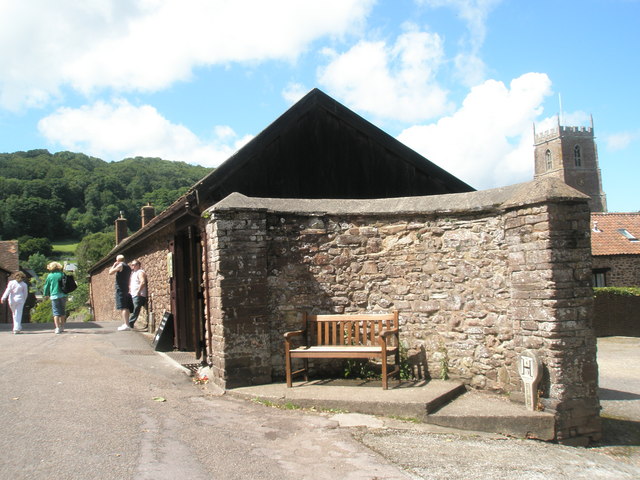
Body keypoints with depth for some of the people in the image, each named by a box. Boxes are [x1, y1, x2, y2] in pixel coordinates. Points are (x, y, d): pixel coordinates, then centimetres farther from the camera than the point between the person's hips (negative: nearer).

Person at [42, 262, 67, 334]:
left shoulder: (50, 276, -2)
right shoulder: (62, 274, 4)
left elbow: (46, 286, 7)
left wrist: (45, 294, 22)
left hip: (54, 295, -2)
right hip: (63, 295, 3)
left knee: (56, 312, -2)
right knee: (63, 312, 13)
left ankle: (57, 328, -12)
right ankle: (62, 327, 22)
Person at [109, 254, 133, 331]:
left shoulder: (120, 265, -8)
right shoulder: (128, 267, 18)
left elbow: (110, 272, -8)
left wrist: (114, 265, 5)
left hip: (120, 289, -9)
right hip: (126, 288, 9)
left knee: (123, 307, -14)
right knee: (126, 307, 11)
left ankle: (126, 325, -22)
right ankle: (126, 324, 14)